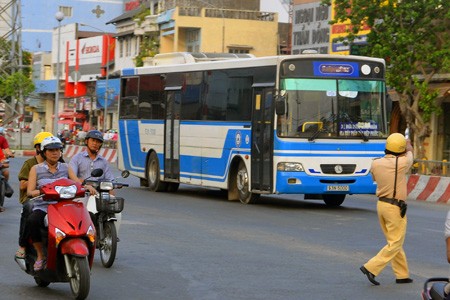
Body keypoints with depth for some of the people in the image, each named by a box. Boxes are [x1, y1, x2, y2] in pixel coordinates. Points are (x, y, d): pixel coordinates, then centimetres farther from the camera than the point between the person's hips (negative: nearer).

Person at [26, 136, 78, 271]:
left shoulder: (65, 168, 18)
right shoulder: (36, 169, 11)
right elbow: (29, 191, 2)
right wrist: (40, 192, -20)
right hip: (42, 207, -1)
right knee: (31, 221, -36)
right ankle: (40, 256, -22)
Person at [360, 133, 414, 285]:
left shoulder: (376, 163, -2)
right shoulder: (401, 163, -16)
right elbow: (410, 155, 8)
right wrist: (409, 147, 33)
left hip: (381, 204, 7)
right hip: (396, 208, -7)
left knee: (394, 242, 15)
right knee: (395, 243, 0)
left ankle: (402, 274, 20)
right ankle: (371, 268, -10)